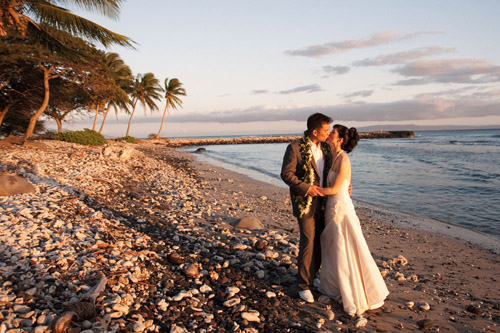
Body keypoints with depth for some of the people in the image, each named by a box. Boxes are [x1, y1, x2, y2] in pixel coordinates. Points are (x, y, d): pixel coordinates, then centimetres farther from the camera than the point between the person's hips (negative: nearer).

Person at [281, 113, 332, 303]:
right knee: (308, 241, -6)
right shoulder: (295, 148, -13)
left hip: (322, 200, 7)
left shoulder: (325, 148, 7)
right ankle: (303, 285, 9)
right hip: (305, 201, -7)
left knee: (319, 240, 14)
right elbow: (286, 174, -14)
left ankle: (312, 275, 33)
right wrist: (306, 188, -21)